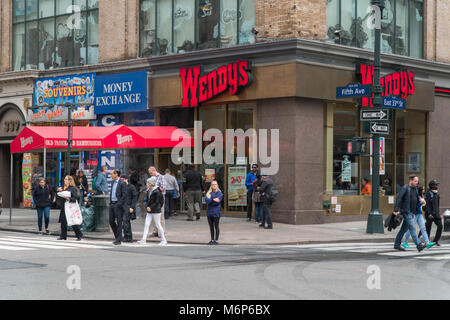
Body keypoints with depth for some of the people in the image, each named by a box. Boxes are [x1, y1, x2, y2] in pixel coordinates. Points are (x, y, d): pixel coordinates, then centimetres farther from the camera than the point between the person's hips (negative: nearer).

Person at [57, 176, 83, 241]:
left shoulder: (73, 188, -8)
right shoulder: (64, 188, 12)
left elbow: (76, 198, -14)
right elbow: (60, 196, 19)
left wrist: (69, 199, -25)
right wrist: (59, 191, 4)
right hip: (64, 207, 7)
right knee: (63, 222, 6)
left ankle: (79, 235, 5)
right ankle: (63, 236, 14)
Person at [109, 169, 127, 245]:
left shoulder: (122, 183, -11)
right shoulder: (113, 182, 14)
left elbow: (124, 195, -14)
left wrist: (119, 204, -17)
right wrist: (110, 202, 12)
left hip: (118, 205, -8)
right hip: (112, 204, 8)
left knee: (119, 222, -3)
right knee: (111, 221, 8)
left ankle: (119, 240, 2)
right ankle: (117, 237, 22)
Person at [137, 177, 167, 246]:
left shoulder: (157, 192, -14)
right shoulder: (148, 191, 10)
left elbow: (157, 202, -16)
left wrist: (151, 207, -18)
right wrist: (148, 206, -1)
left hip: (156, 211, -7)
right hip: (149, 211, 7)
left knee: (158, 225, 0)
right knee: (147, 224, 0)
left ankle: (163, 240, 10)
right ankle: (143, 239, -2)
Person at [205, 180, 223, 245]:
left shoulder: (219, 193, -1)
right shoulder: (209, 193, 13)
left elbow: (217, 202, -14)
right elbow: (206, 199, -4)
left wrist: (210, 201, -10)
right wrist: (213, 200, -17)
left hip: (216, 212, -5)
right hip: (209, 212, 5)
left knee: (216, 227, -1)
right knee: (211, 227, 10)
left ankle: (216, 240, 3)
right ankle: (212, 240, 17)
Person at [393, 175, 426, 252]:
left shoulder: (415, 189, 14)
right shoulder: (405, 188, -11)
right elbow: (398, 199, -17)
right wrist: (396, 210, -23)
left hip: (412, 212, 9)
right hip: (406, 211, -9)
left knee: (404, 228, 12)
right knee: (412, 228, -13)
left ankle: (397, 244, 19)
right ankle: (418, 245, -18)